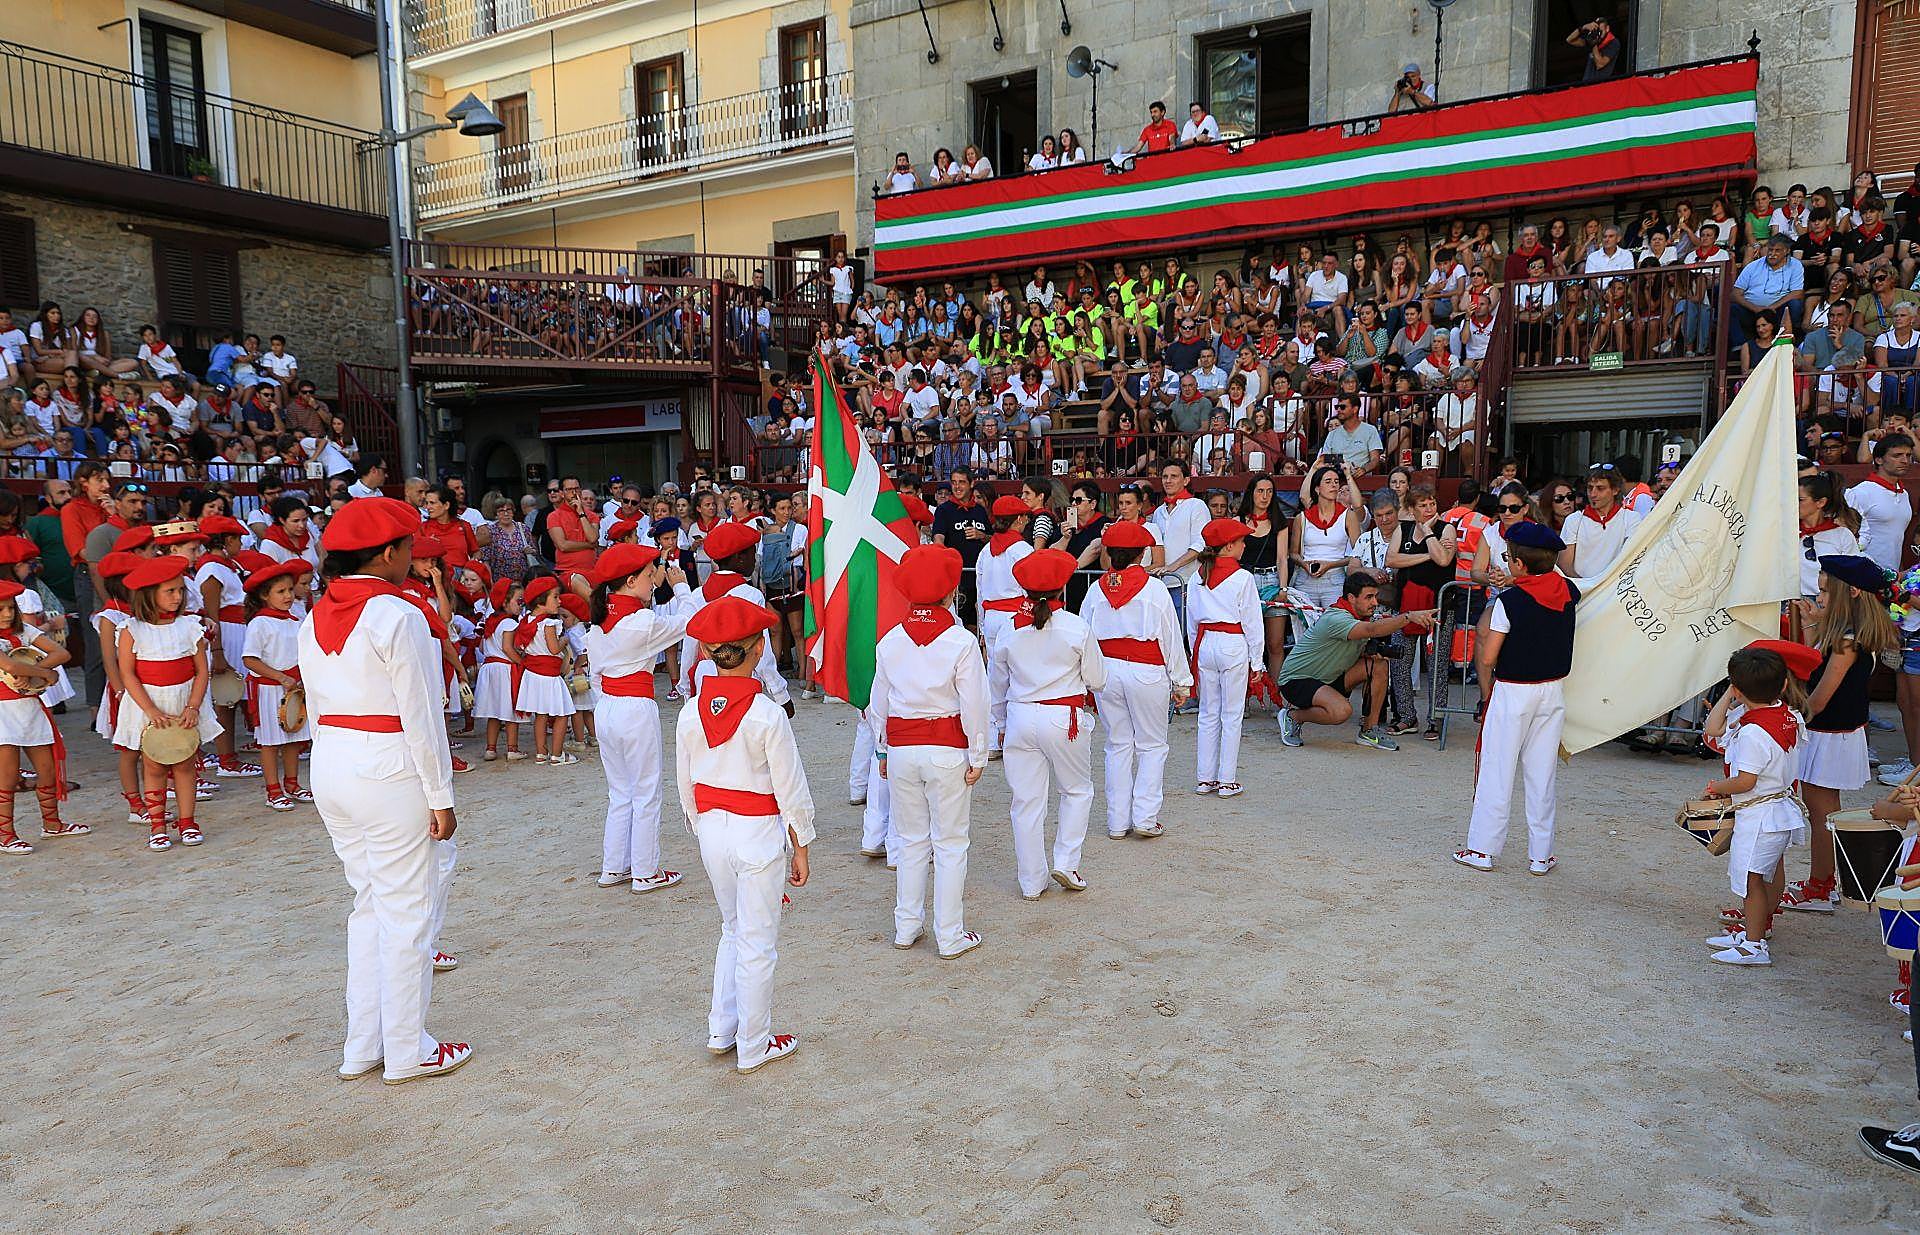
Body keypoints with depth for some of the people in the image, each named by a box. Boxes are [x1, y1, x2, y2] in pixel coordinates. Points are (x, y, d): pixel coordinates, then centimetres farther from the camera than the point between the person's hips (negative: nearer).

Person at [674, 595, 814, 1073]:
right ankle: (753, 1046, 21)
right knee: (757, 943, 8)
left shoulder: (691, 714, -4)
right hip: (758, 834, -5)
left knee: (733, 930, 24)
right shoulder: (767, 715, -18)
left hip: (711, 829, 5)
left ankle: (721, 1030, 32)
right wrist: (800, 848, -1)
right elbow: (791, 790, -12)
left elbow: (685, 788, 6)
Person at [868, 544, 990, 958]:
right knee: (950, 845, 7)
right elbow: (974, 705, -11)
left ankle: (907, 926, 26)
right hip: (947, 750, -4)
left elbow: (878, 703, 7)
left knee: (910, 840, 18)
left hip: (900, 749, 4)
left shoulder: (890, 641, 0)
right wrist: (977, 757, -1)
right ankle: (950, 937, 14)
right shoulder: (961, 642, -12)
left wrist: (882, 751, 19)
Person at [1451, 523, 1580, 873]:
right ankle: (1541, 855, 15)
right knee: (1542, 773, 11)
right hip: (1554, 690, 5)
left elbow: (1488, 658, -15)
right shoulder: (1568, 592, -1)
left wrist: (1488, 679, 5)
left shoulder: (1509, 600, -16)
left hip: (1513, 691, -5)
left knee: (1496, 770, 4)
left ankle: (1482, 848, 8)